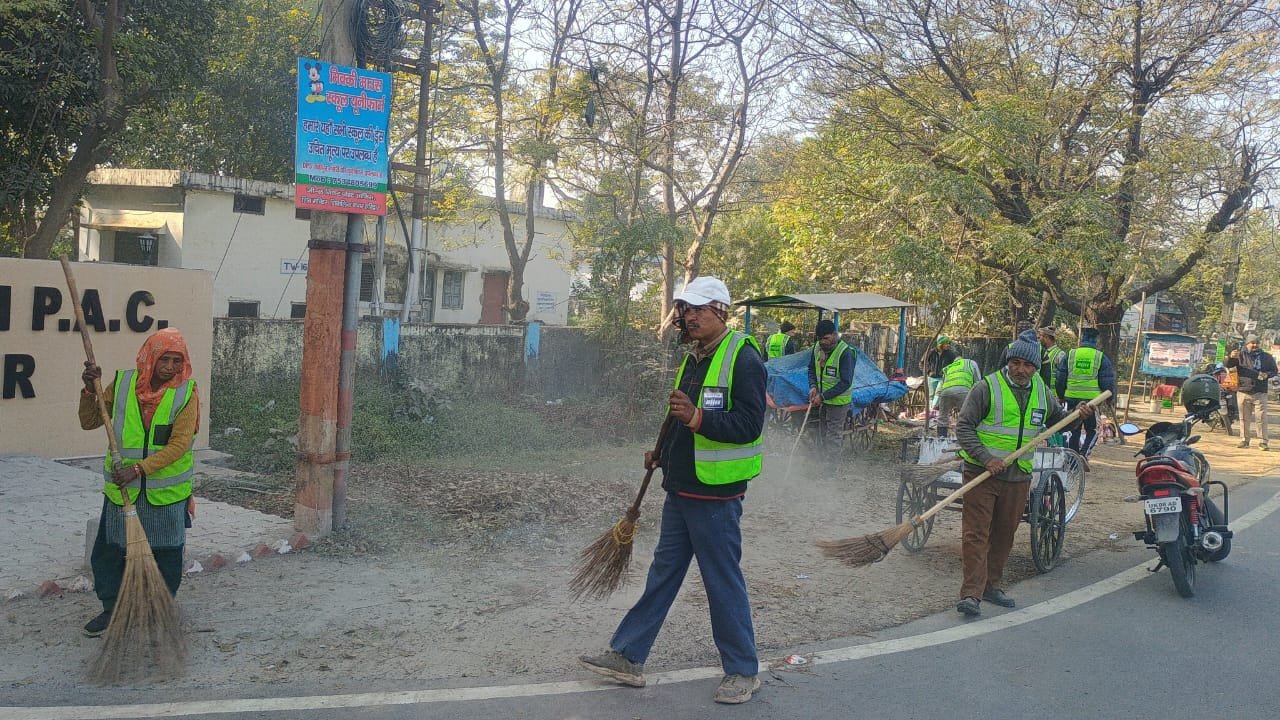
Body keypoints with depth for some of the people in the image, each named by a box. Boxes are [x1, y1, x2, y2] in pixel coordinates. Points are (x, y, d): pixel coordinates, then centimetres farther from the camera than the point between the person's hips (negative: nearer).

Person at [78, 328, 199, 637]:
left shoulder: (186, 393, -10)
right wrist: (89, 390, -10)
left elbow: (179, 444, -17)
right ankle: (112, 609, 28)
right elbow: (89, 422, 6)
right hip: (120, 489, 2)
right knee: (108, 552, 9)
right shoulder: (123, 384, -2)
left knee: (166, 556, 9)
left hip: (166, 493, -2)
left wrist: (139, 468, -26)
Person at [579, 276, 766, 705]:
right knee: (662, 573, 15)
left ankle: (743, 671, 18)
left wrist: (697, 417, -34)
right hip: (680, 489, 9)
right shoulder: (693, 359, 14)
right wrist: (663, 454, 12)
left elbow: (748, 424, -23)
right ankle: (627, 657, 23)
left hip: (715, 494, -9)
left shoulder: (742, 358, -14)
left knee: (724, 582, 2)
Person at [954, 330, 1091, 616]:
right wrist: (986, 458, -20)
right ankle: (971, 593, -8)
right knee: (976, 533, -7)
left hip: (1018, 477, 5)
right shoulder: (987, 387, -8)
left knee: (1004, 534, 13)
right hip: (981, 474, -5)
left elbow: (1056, 419, 27)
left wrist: (1077, 415, 6)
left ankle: (992, 585, 26)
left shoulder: (1041, 392, 10)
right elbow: (963, 426, -10)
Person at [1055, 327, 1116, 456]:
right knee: (1092, 430, 8)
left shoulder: (1069, 355, 3)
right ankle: (1084, 454, -12)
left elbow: (1060, 379, 7)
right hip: (1092, 400, -2)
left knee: (1074, 430, 12)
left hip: (1071, 398, 2)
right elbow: (1107, 382, 0)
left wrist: (1061, 396, 19)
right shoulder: (1101, 358, -2)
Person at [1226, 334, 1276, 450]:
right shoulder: (1241, 356, 5)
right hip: (1243, 392, 0)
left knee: (1262, 418, -3)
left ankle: (1263, 442, 0)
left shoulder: (1266, 357, 10)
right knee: (1244, 418, 7)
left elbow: (1274, 371, 14)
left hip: (1260, 393, 0)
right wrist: (1231, 357, -30)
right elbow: (1228, 365, -7)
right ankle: (1244, 440, 15)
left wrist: (1267, 375, -9)